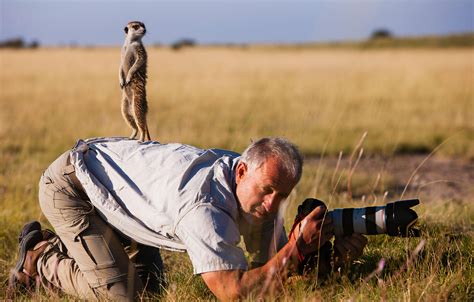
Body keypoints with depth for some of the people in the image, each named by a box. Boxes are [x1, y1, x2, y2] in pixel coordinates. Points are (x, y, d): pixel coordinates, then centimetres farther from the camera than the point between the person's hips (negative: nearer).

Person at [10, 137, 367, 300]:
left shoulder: (256, 184, -13)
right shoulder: (204, 207, -40)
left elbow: (272, 259, -8)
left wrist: (336, 249, -24)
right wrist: (298, 247, -40)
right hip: (70, 185, -8)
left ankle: (59, 247, 28)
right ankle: (39, 259, 10)